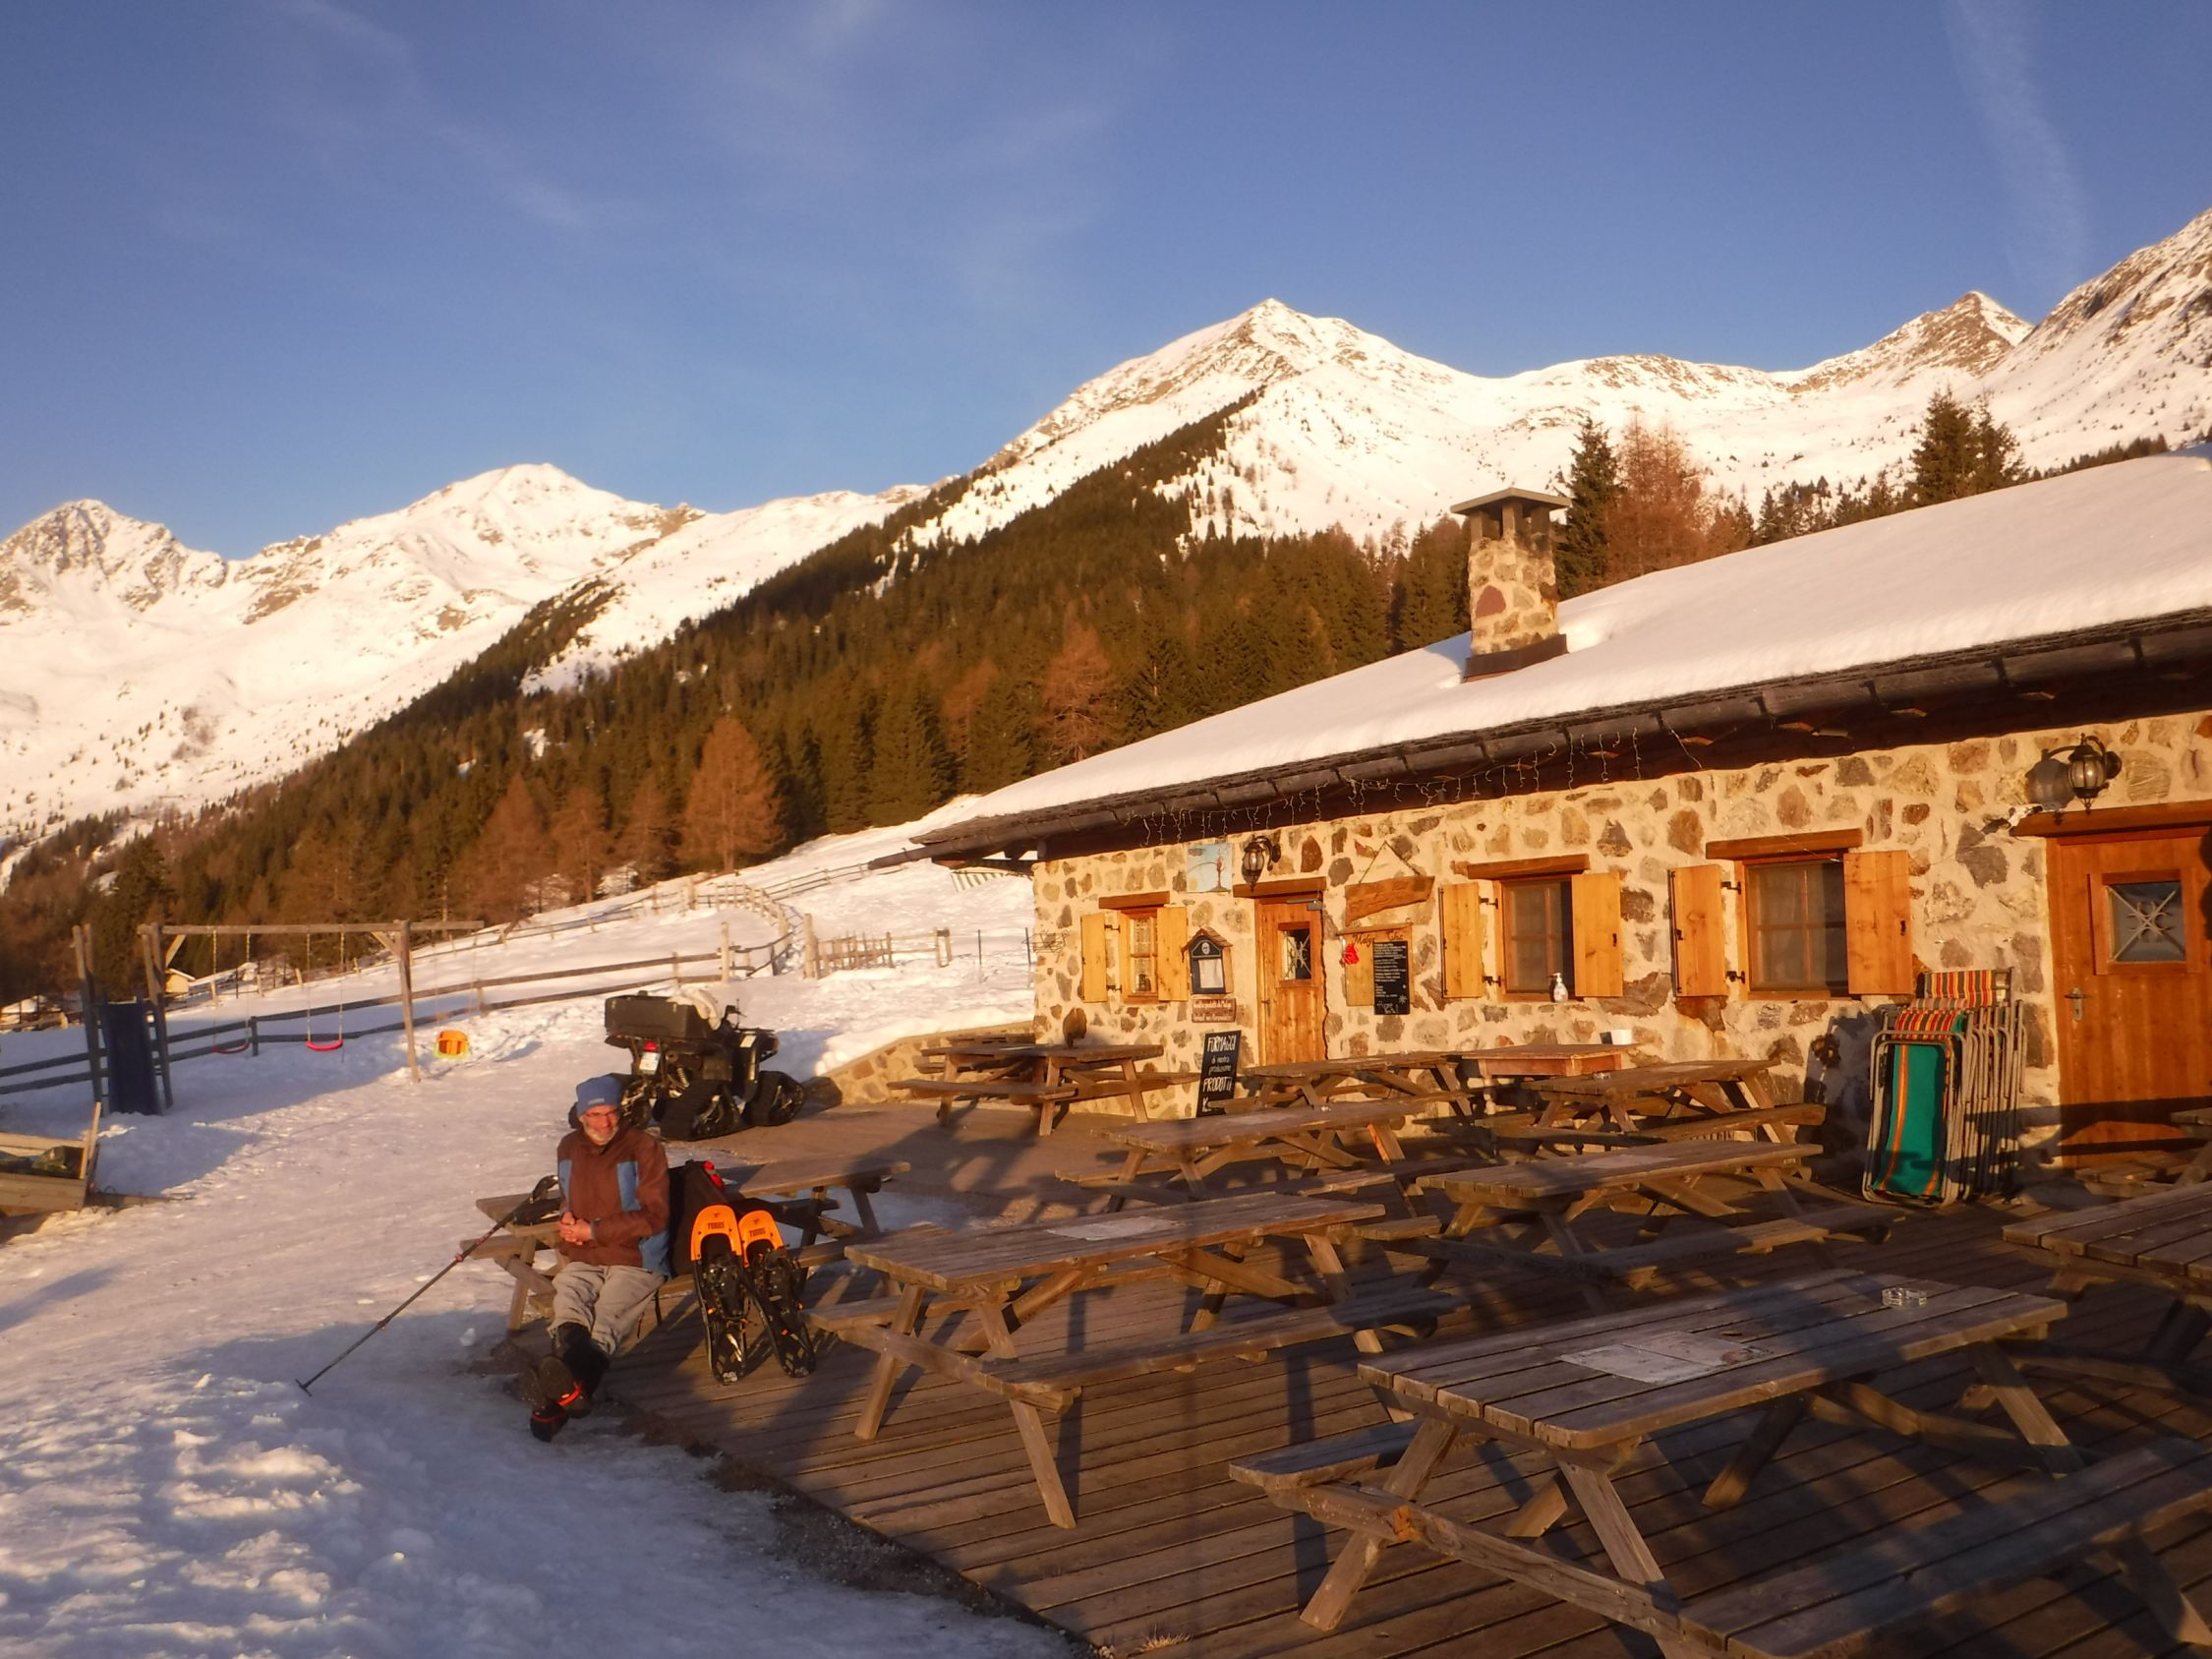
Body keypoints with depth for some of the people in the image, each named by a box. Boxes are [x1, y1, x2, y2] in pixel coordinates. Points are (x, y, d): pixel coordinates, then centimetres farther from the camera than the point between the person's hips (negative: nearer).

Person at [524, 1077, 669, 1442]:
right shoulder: (568, 1148, 14)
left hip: (634, 1260, -4)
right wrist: (567, 1218, 10)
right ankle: (569, 1388, -55)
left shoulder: (643, 1148, -4)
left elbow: (654, 1216, -9)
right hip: (581, 1260, 4)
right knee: (569, 1314, -28)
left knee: (607, 1322, -30)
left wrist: (594, 1230, -11)